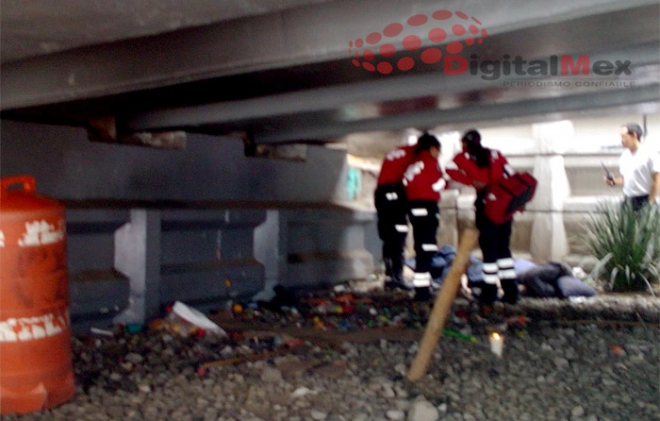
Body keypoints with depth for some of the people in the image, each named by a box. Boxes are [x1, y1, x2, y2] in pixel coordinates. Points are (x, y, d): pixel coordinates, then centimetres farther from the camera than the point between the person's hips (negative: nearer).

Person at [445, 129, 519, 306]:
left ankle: (490, 292, 1)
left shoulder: (464, 157, 8)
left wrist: (472, 182, -8)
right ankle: (511, 291, 9)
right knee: (503, 247, 12)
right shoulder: (496, 154, 16)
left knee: (489, 247, 1)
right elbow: (511, 174, 8)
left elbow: (451, 169, -10)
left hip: (486, 202, -4)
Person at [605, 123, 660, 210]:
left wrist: (650, 203, -14)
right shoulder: (624, 156, 9)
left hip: (643, 201, -6)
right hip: (627, 201, 6)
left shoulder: (650, 155, -10)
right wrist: (615, 181, -2)